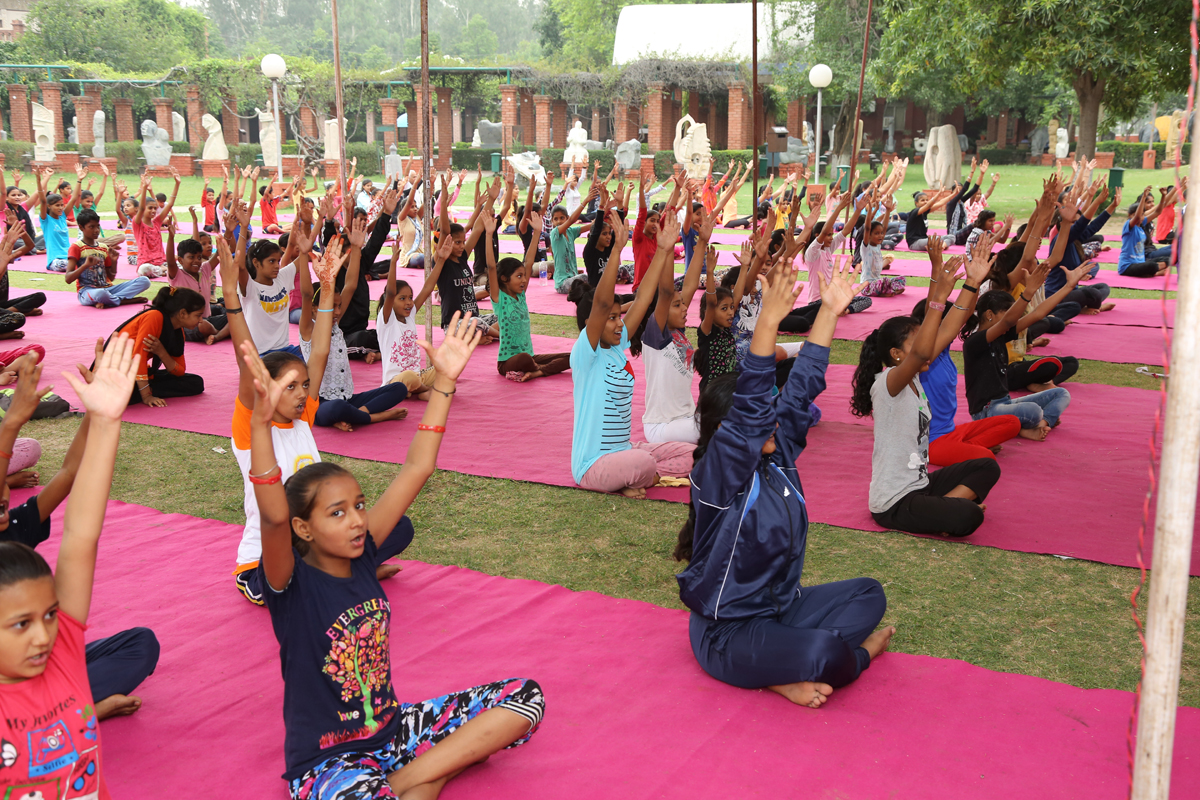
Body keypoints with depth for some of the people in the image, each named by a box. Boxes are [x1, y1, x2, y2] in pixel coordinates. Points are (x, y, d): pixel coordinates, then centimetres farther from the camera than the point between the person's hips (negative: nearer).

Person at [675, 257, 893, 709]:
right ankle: (859, 653, 4)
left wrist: (830, 310, -6)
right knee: (825, 655, -32)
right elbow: (748, 407, -35)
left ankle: (784, 671, -5)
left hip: (782, 608, 9)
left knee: (868, 594, 7)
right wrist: (769, 321, -45)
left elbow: (802, 386, -1)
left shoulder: (777, 457, 1)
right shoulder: (718, 475, -20)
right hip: (728, 633, -9)